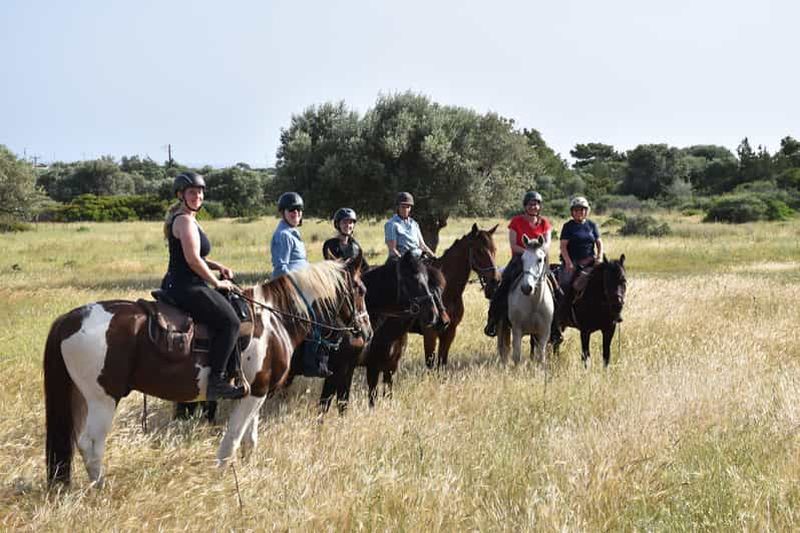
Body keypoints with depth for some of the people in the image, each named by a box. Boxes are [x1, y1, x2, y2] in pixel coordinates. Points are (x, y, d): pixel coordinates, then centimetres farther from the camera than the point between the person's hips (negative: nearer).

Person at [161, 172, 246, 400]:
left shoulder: (186, 219, 18)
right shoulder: (185, 220, -14)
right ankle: (216, 381, -17)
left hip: (178, 285, 11)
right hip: (187, 287, -11)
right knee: (229, 321, -15)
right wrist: (217, 283, -11)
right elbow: (193, 260, -22)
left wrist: (218, 267, 11)